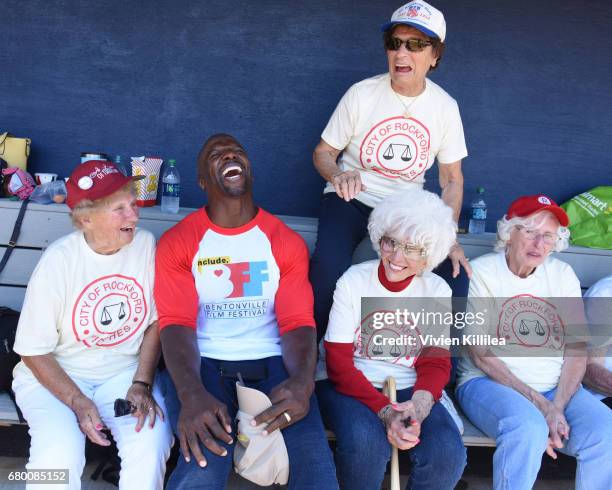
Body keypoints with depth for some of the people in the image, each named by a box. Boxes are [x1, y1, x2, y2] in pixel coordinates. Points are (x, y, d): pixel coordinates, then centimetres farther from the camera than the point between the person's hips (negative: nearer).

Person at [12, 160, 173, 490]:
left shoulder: (146, 244, -8)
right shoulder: (58, 261, -15)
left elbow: (154, 322, 3)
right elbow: (35, 352, -8)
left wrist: (142, 383, -8)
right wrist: (78, 402, -19)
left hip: (125, 372, 2)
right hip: (54, 375, -2)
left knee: (152, 441, -26)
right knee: (60, 454, -29)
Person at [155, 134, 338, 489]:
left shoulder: (287, 242, 9)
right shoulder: (177, 242, 4)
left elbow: (298, 322, -1)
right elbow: (176, 323, -8)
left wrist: (302, 381, -24)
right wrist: (192, 393, -28)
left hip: (271, 363, 1)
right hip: (204, 363, -1)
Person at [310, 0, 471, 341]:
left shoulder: (445, 107, -4)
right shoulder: (361, 94, -10)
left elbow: (452, 180, 3)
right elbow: (323, 153, -2)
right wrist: (338, 175, -27)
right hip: (351, 200, -2)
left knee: (455, 277, -18)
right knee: (328, 269, -32)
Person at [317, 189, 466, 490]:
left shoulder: (437, 291, 1)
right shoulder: (353, 281, -7)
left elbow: (436, 363, 1)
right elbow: (338, 363, -10)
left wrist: (420, 403, -23)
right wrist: (383, 410, -25)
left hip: (409, 390, 3)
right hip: (350, 386, -2)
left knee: (447, 452, -26)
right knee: (367, 440, -35)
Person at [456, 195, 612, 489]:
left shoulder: (563, 274, 10)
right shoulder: (481, 272, -2)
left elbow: (577, 349, 4)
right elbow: (480, 353, -9)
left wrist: (557, 407, -12)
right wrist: (539, 405, -17)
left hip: (558, 388, 4)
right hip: (488, 384, -4)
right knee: (528, 429, -35)